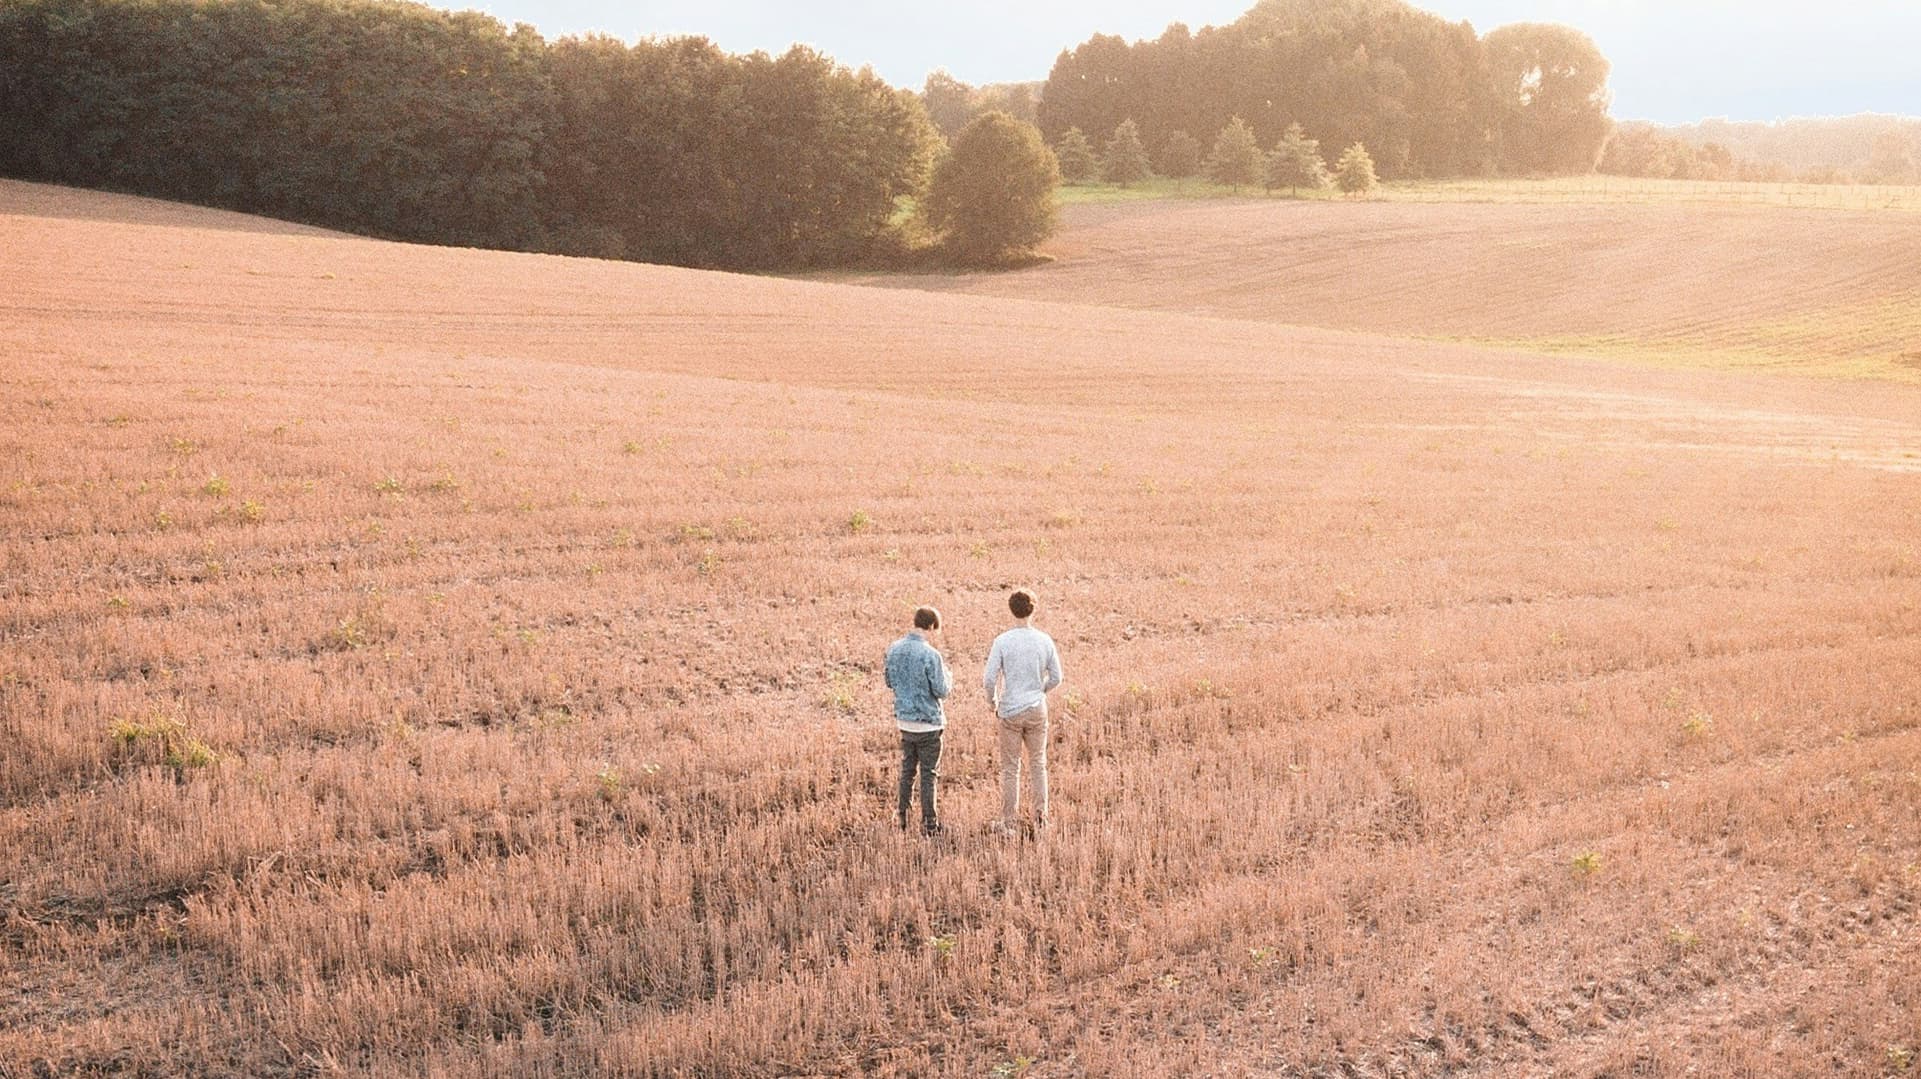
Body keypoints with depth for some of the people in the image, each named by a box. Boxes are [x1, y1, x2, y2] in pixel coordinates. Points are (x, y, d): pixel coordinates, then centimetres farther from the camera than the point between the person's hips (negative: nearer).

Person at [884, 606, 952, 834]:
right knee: (929, 773, 4)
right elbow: (941, 691, -14)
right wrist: (948, 675, 5)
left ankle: (903, 816, 21)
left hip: (904, 719, 6)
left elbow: (890, 682, 12)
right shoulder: (930, 655, -19)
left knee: (907, 769, 17)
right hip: (928, 722, -6)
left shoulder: (893, 649, 1)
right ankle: (929, 822, 11)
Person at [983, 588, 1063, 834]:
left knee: (1010, 768, 7)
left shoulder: (1002, 642, -11)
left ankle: (1010, 820, 11)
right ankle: (1040, 816, 15)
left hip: (1010, 712, -2)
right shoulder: (1045, 641, -3)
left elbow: (990, 678, -13)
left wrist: (993, 703, 4)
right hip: (1037, 711, 2)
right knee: (1038, 764, 14)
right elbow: (1056, 677, 2)